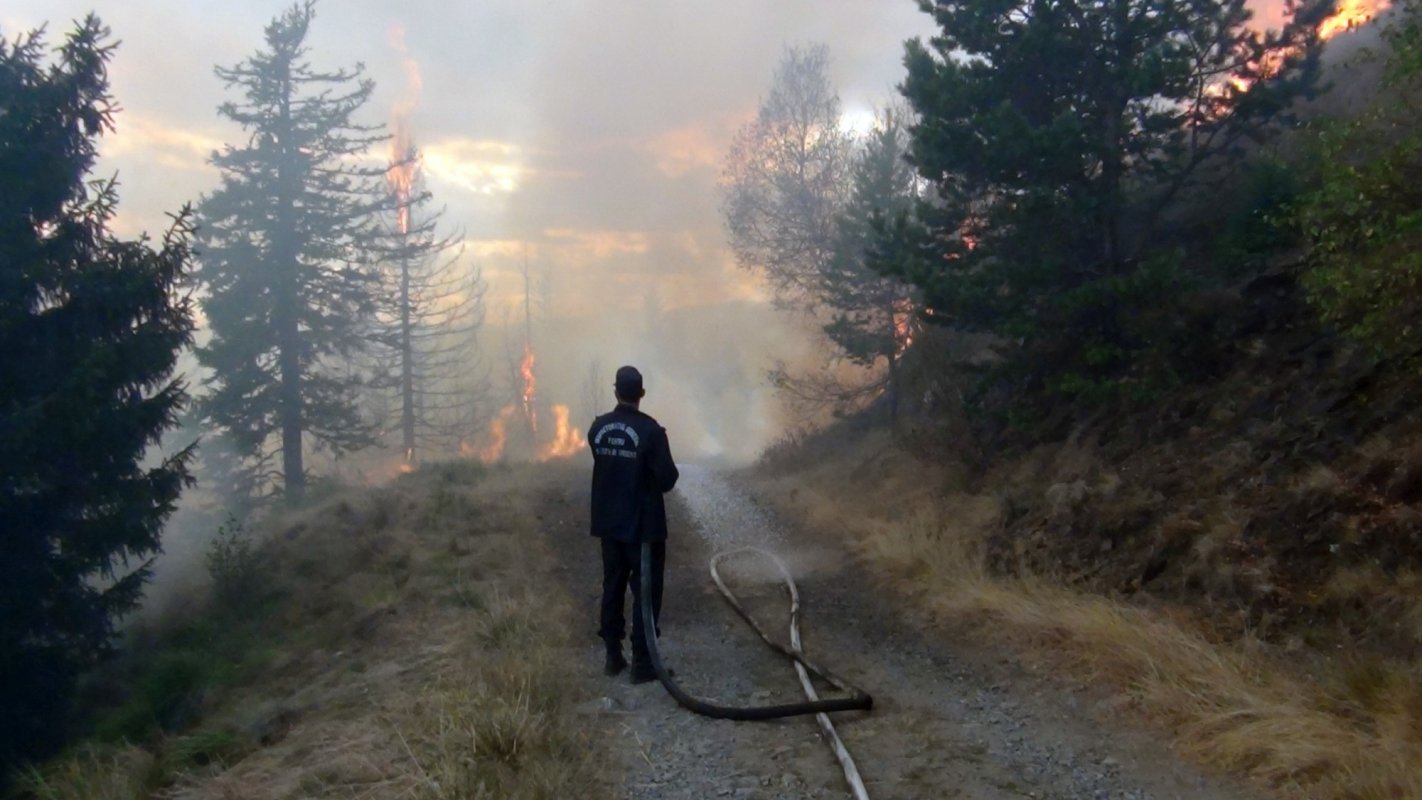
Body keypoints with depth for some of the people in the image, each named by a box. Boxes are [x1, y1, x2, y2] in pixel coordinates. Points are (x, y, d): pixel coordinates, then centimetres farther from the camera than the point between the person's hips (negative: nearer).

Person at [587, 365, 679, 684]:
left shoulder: (597, 428, 0)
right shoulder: (650, 429, -17)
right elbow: (667, 479, -15)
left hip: (608, 523, 5)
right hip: (643, 525, -5)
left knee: (612, 588, 14)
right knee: (646, 592, 3)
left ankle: (613, 656, 22)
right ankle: (642, 663, 4)